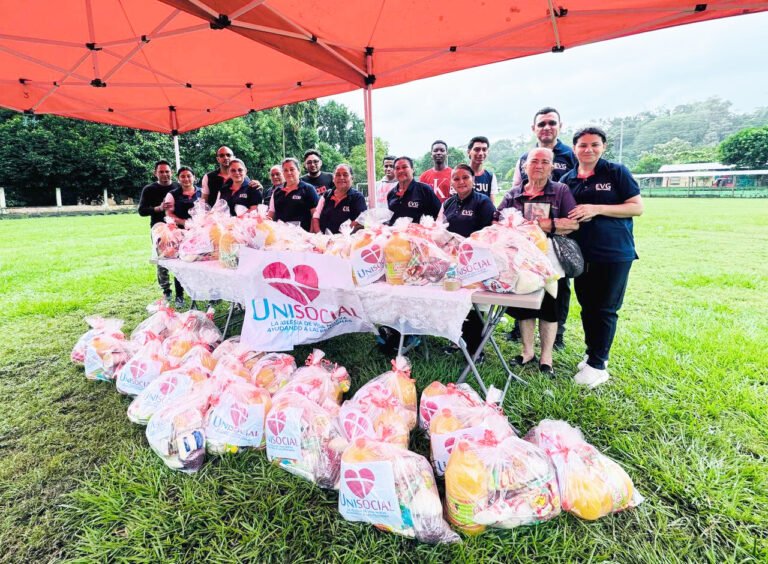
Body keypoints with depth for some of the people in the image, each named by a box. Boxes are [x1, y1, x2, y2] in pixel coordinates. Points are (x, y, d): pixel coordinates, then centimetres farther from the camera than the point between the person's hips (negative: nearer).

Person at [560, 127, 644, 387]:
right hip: (582, 255, 4)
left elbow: (637, 207, -8)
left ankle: (597, 364, 12)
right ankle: (593, 353, 30)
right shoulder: (567, 180, 8)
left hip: (615, 254, -4)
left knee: (605, 309, 1)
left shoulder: (617, 172, -4)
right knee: (587, 306, 13)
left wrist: (597, 209, -17)